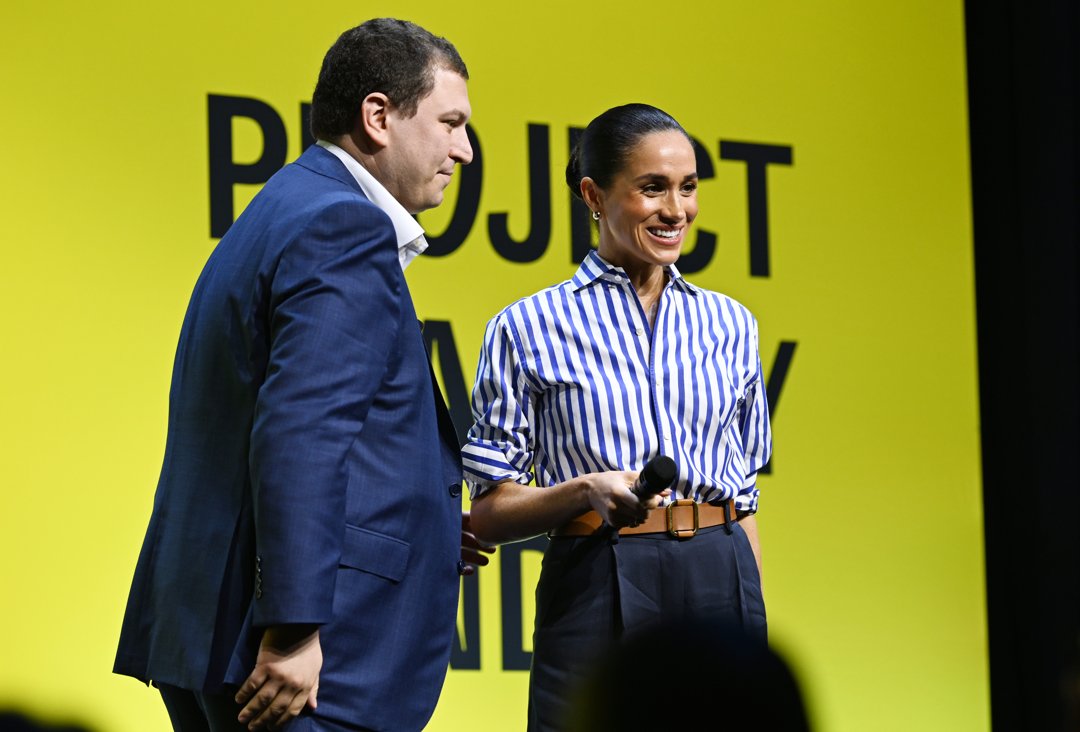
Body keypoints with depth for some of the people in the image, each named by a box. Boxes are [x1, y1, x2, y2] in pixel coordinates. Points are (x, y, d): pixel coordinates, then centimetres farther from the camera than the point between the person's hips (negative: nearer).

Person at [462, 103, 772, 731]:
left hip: (721, 587, 3)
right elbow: (489, 514, 0)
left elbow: (744, 500, 16)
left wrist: (757, 641, 10)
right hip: (597, 596, -3)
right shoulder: (530, 327, 1)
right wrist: (585, 492, -17)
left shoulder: (731, 323, 13)